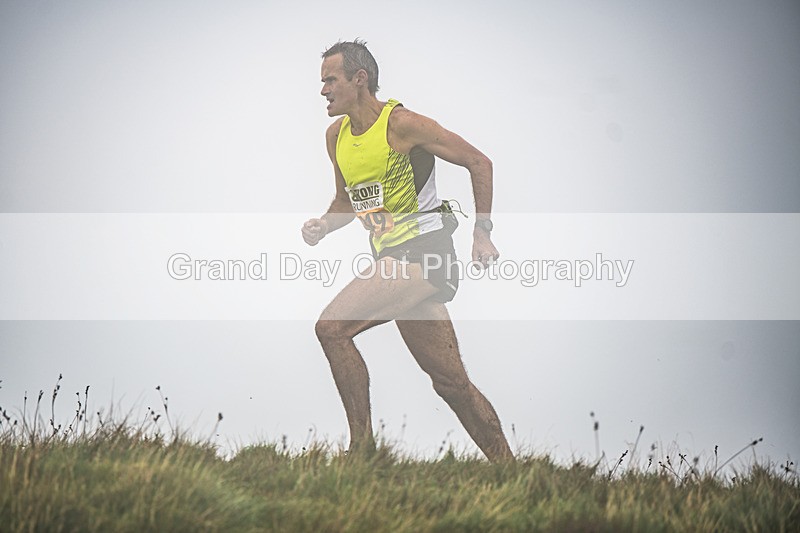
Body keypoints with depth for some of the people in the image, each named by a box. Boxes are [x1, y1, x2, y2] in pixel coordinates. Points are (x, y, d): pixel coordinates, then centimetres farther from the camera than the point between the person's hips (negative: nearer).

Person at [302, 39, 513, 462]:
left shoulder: (401, 124, -11)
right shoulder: (336, 136, 13)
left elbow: (479, 162, -6)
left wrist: (482, 232, -10)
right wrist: (322, 226, 5)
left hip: (424, 252, -8)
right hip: (393, 260, 8)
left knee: (331, 328, -20)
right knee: (449, 380, 9)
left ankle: (362, 444, -14)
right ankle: (506, 465, 17)